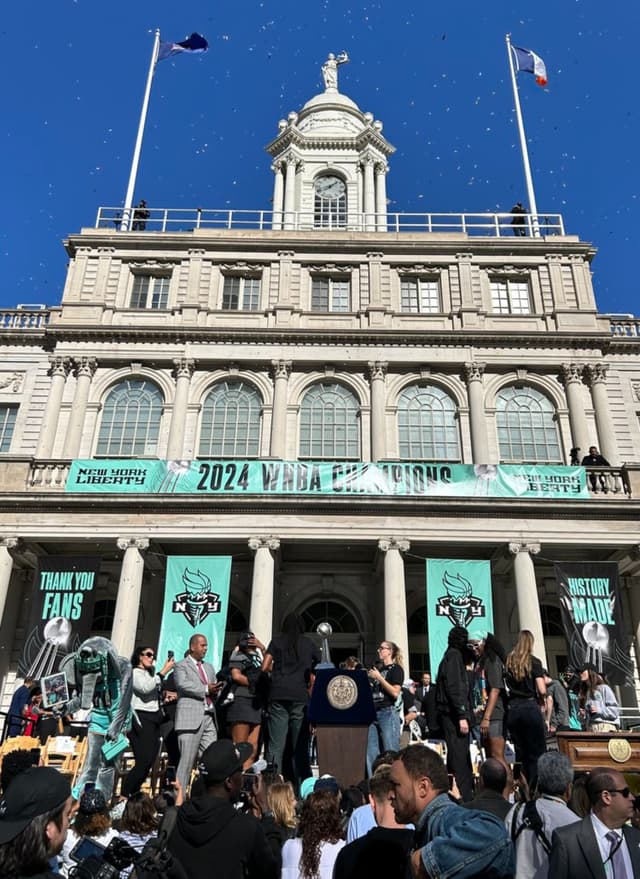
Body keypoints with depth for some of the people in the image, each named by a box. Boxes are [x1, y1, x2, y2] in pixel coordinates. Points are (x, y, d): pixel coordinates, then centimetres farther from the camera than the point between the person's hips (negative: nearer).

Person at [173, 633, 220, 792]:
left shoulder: (209, 667, 25)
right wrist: (206, 689, -14)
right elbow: (183, 684, -14)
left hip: (209, 717, 6)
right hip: (191, 718, -6)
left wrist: (216, 690, -1)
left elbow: (215, 688, 22)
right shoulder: (181, 665, 4)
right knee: (187, 761, -5)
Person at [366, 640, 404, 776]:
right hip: (372, 713, 7)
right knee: (371, 755, 5)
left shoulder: (395, 669, 0)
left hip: (388, 713, -7)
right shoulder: (377, 668, 19)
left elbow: (395, 692, -12)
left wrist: (378, 677, -13)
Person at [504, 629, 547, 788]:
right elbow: (542, 690, -8)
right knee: (537, 753, 4)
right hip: (531, 708, -4)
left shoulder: (508, 662, 7)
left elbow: (505, 687, 3)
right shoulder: (534, 662, -4)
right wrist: (541, 701, 9)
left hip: (513, 708, 4)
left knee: (520, 752, 14)